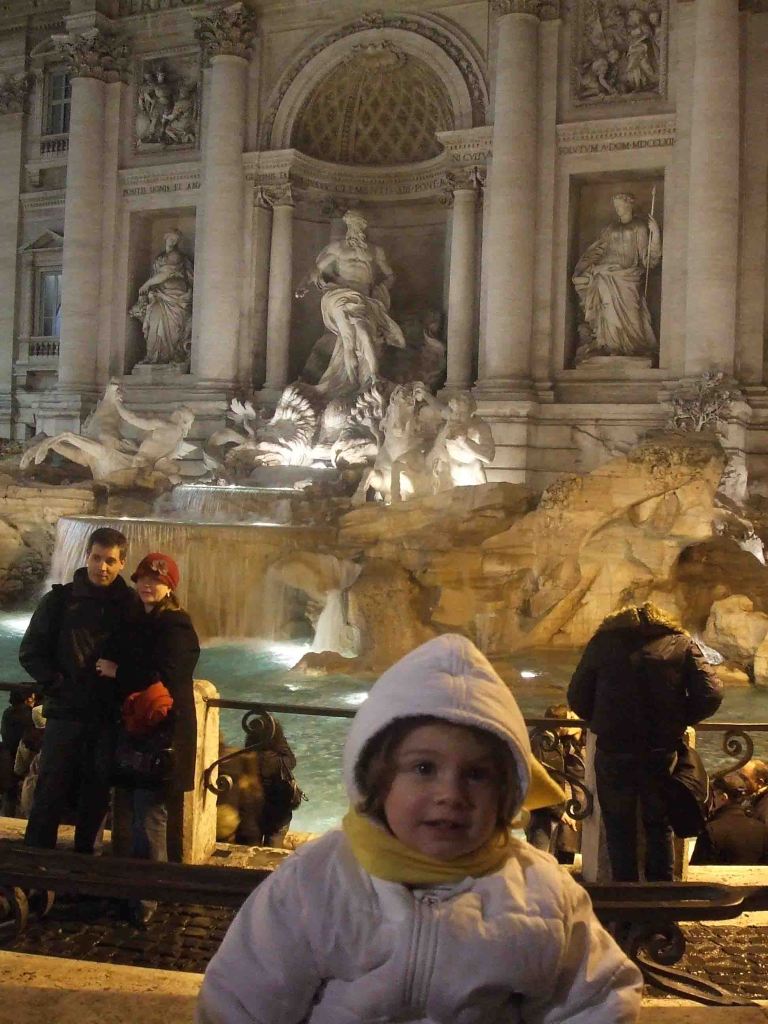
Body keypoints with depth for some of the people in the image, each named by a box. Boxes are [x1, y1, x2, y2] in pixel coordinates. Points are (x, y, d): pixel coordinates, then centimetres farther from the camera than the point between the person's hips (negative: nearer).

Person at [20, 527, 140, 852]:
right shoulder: (60, 600, 1)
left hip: (109, 716, 1)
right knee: (51, 792, 0)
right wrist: (56, 684, -8)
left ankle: (83, 857, 23)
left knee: (96, 795, 10)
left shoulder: (131, 605, 2)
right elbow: (30, 652, 3)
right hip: (66, 712, -1)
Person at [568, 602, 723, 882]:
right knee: (660, 826, 20)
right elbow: (711, 696, -5)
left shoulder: (602, 643, 2)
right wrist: (678, 721, 10)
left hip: (613, 753, -1)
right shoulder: (682, 644, 3)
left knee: (619, 829, 15)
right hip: (662, 752, 1)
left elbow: (577, 698, 0)